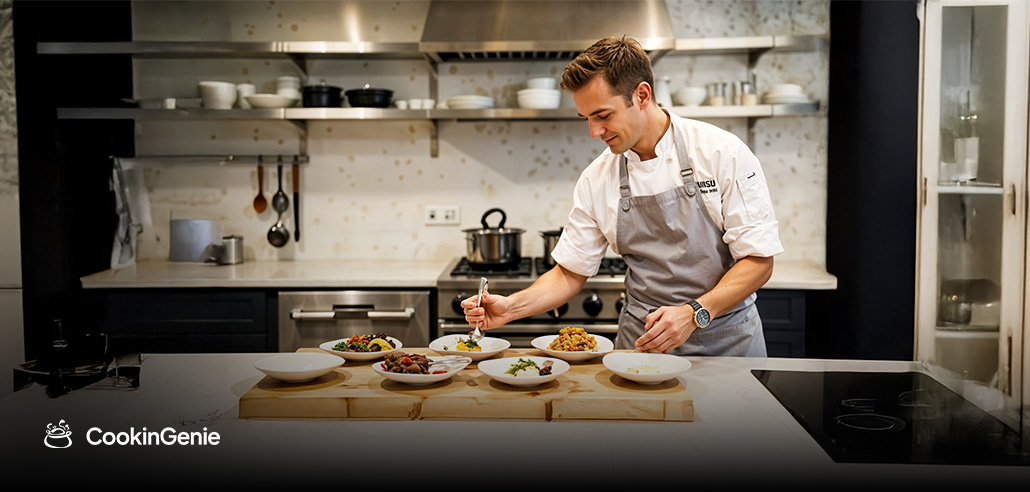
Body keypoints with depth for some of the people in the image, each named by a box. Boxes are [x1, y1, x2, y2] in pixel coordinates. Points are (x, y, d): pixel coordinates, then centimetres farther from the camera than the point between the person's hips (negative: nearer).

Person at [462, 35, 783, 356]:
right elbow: (570, 274, 6)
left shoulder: (722, 152, -10)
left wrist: (694, 314, -22)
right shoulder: (596, 179, 0)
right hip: (642, 340, 2)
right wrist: (512, 307, -10)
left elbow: (759, 260, -9)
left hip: (726, 341, -2)